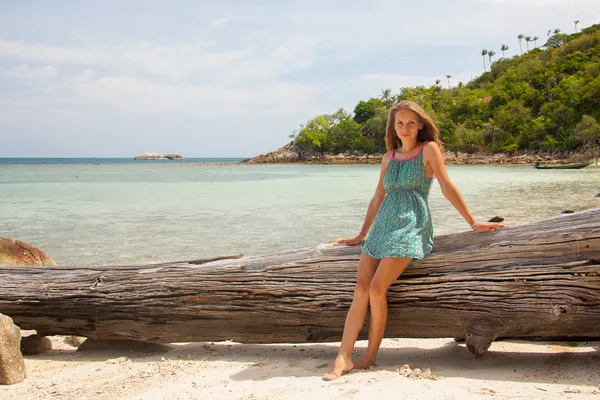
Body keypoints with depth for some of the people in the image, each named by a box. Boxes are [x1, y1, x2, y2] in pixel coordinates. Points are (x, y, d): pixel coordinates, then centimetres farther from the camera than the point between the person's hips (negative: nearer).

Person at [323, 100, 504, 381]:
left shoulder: (429, 150, 2)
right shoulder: (389, 157, 18)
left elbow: (447, 188, 1)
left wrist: (473, 223, -1)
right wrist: (361, 235, 25)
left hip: (411, 224, -6)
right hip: (383, 225, 6)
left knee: (377, 289, -17)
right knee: (360, 289, -8)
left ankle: (370, 356, -2)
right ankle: (343, 358, -10)